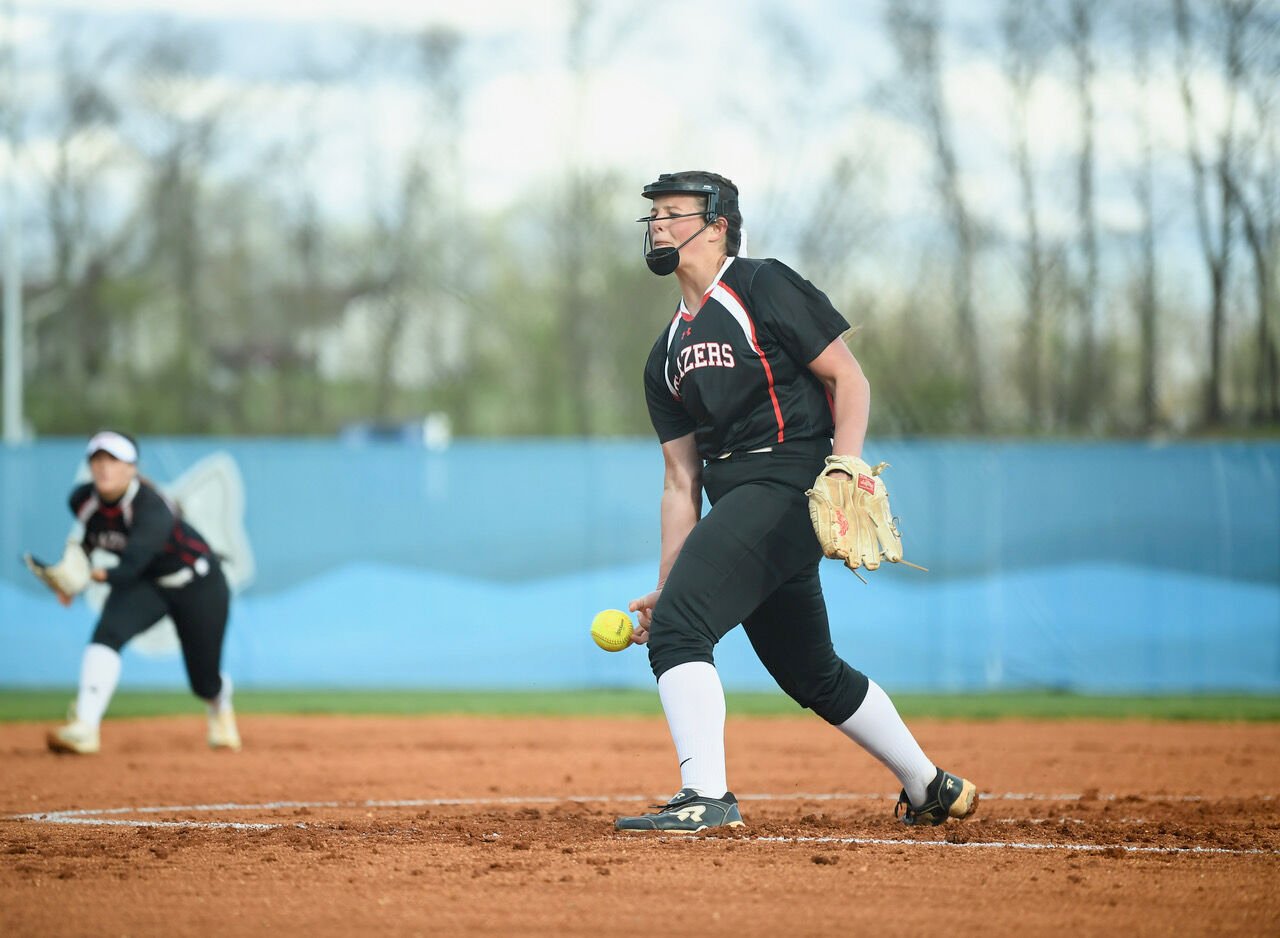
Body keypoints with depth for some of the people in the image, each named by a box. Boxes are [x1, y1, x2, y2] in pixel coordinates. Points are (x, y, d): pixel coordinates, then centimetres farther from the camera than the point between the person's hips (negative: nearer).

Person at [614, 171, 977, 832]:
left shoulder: (762, 286, -3)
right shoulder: (668, 354, 19)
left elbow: (848, 377, -7)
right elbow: (681, 480, 17)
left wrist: (847, 465, -22)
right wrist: (665, 588, 10)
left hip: (787, 481, -9)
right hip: (736, 503, 9)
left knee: (678, 629, -23)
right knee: (812, 674, 15)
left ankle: (706, 796, -28)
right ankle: (933, 789, 30)